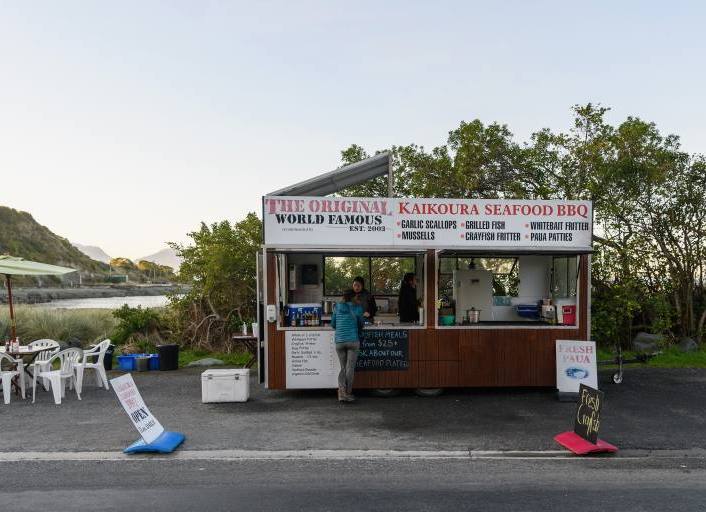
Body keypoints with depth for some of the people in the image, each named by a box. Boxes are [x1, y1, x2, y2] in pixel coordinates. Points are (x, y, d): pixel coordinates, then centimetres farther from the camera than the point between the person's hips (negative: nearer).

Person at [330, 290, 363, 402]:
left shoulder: (338, 307, 8)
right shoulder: (357, 308, 4)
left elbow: (333, 324, 12)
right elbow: (361, 324, 14)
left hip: (339, 341, 2)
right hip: (353, 340, -2)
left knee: (343, 367, 12)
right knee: (350, 367, 4)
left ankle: (341, 390, -3)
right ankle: (348, 393, 5)